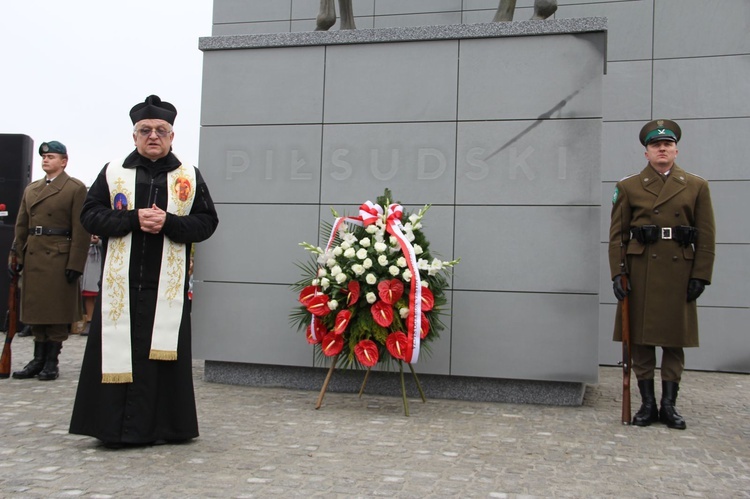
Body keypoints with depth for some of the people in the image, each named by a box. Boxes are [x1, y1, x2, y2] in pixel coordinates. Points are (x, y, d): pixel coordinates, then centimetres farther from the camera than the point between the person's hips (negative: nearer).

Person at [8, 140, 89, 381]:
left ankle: (52, 361, 7)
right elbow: (21, 226, 17)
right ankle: (38, 359, 17)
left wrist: (75, 264, -14)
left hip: (59, 259, -6)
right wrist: (16, 257, 8)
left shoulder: (76, 188, -1)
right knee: (35, 309, 9)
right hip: (33, 258, 6)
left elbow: (81, 230, -8)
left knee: (57, 312, -1)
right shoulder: (30, 189, 17)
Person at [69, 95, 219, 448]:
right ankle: (114, 427, 11)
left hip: (168, 285, 0)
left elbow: (207, 221, 3)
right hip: (120, 283, 1)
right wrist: (134, 219, -13)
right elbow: (90, 215, 2)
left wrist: (168, 222, -15)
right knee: (118, 352, 1)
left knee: (162, 354, 1)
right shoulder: (113, 173, 9)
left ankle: (159, 425, 11)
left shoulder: (190, 177, 8)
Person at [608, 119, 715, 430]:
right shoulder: (628, 187, 4)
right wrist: (617, 273, -6)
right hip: (640, 270, 0)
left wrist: (701, 275, -2)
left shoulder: (696, 186, 6)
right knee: (640, 338, 3)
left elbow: (706, 236, 4)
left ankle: (669, 405, 16)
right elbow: (617, 234, 2)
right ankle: (647, 403, 14)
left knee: (675, 340, 6)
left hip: (679, 272, 1)